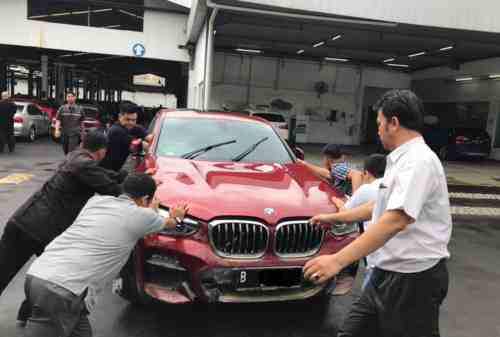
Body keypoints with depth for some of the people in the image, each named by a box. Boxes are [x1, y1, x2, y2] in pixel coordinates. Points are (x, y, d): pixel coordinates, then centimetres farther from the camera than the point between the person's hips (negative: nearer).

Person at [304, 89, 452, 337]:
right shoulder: (402, 159, 14)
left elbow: (395, 220, -31)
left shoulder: (418, 161, -20)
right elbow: (382, 206, 24)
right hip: (387, 274, 9)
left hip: (413, 279, -9)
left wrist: (338, 260, -35)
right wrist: (335, 217, 26)